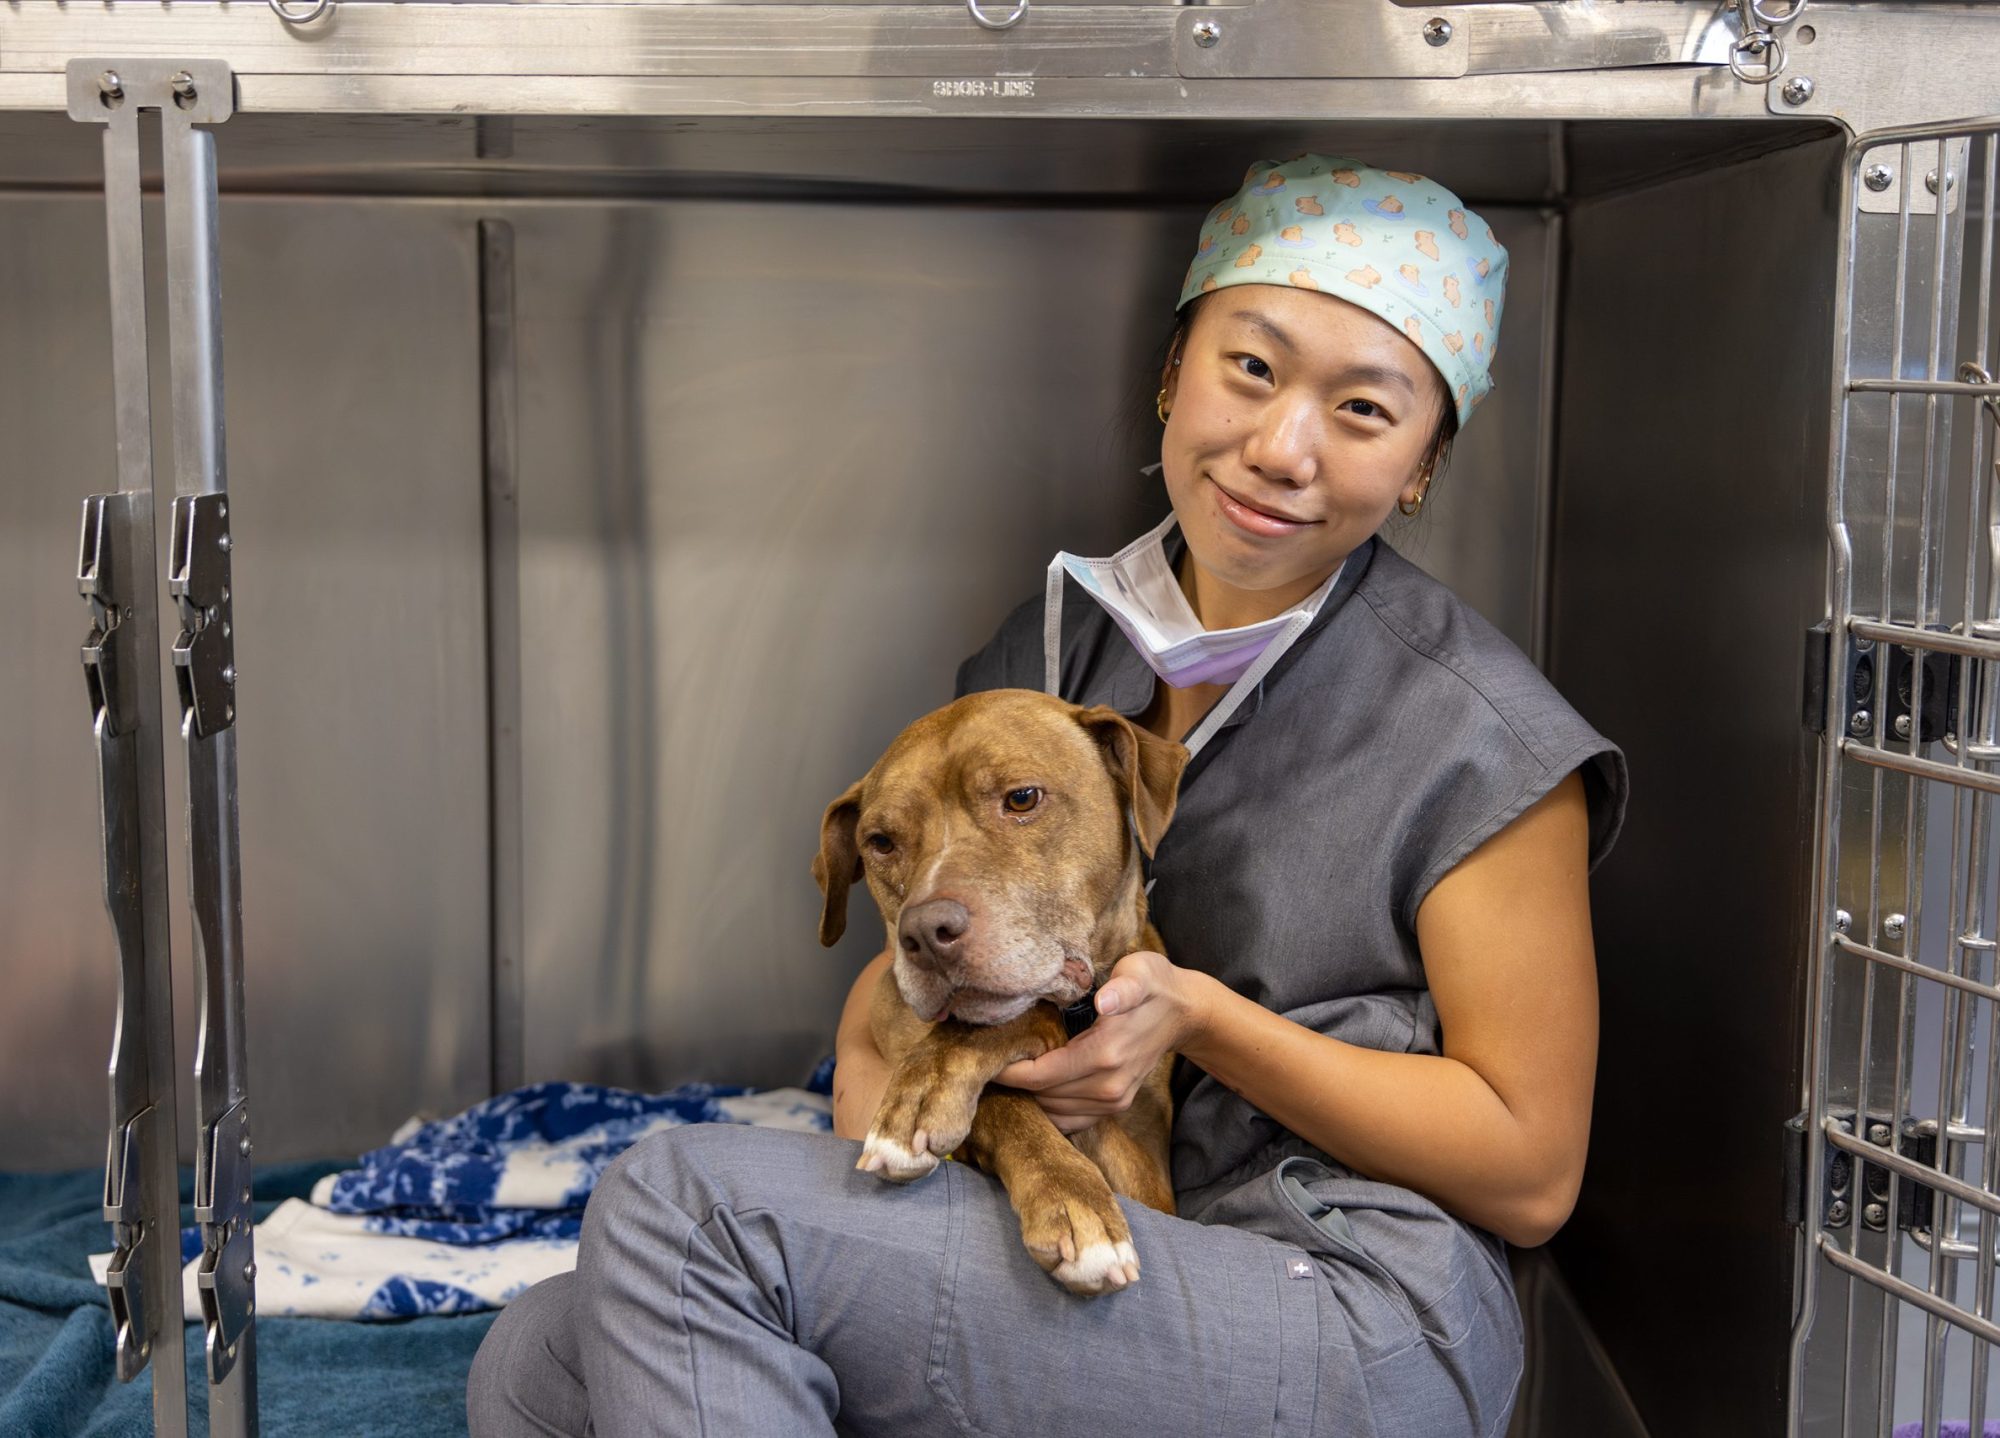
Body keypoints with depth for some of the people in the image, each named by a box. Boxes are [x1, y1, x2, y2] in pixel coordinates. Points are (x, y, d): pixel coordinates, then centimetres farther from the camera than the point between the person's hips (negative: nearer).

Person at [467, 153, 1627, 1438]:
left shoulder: (1477, 736, -9)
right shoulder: (1053, 653, 9)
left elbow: (1532, 1172, -6)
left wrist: (1196, 1015, -16)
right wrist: (882, 1022, -6)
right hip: (1078, 1271, 6)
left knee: (686, 1199, -21)